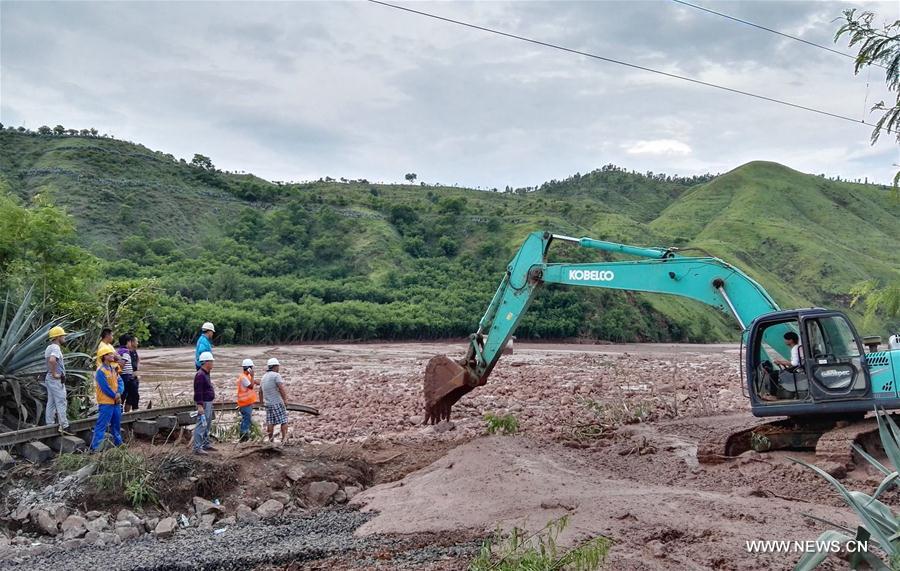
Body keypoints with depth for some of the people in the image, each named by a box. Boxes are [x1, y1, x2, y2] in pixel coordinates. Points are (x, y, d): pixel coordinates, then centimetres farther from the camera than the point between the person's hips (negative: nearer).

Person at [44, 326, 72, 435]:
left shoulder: (49, 348, 14)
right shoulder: (56, 348, -18)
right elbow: (52, 360, -36)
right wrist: (54, 374, -25)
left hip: (49, 378, 10)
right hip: (56, 380, -10)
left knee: (51, 402, 14)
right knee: (61, 402, -7)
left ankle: (49, 424, 19)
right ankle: (64, 426, -7)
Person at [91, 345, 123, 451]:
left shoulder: (113, 369, 12)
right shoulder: (101, 371, -15)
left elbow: (119, 381, 8)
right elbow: (105, 388, -18)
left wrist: (119, 393, -9)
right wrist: (115, 396, -10)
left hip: (116, 402, 8)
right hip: (106, 403, -8)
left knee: (116, 424, 20)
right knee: (101, 426, -8)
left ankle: (118, 443, 34)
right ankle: (95, 447, -7)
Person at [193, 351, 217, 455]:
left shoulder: (206, 374, 14)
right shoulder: (200, 375, -19)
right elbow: (198, 392, -24)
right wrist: (199, 405, -28)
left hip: (209, 403, 11)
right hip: (203, 403, -11)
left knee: (207, 425, 18)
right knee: (201, 425, -10)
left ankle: (206, 444, 28)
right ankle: (197, 448, -9)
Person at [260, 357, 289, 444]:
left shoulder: (264, 377, 15)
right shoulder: (276, 375, -11)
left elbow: (260, 390, 25)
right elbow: (281, 388, -21)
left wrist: (262, 401, 36)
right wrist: (285, 399, -14)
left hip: (268, 403, 8)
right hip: (277, 402, -8)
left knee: (270, 422, 10)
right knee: (284, 421, -1)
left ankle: (271, 440, 12)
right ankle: (284, 439, -5)